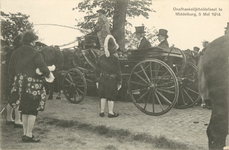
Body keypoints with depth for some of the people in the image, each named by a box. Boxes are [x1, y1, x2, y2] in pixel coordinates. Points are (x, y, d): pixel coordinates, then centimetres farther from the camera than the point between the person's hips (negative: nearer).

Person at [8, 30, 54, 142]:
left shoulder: (15, 53, 9)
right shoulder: (35, 53, -9)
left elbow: (11, 70, 10)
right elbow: (43, 68, -17)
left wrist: (14, 83, 17)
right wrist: (49, 76, 2)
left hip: (20, 85, 6)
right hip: (33, 85, -6)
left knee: (25, 110, 16)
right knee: (33, 110, 2)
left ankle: (25, 133, 20)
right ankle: (29, 135, 1)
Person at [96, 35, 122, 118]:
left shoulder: (101, 58, 2)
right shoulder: (115, 59, -12)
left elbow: (97, 70, 8)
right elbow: (118, 71, -9)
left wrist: (98, 80, 16)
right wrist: (119, 82, -1)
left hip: (102, 79, 5)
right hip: (111, 80, -5)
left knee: (103, 96, 15)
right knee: (111, 97, 6)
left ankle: (102, 112, 19)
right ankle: (111, 112, 11)